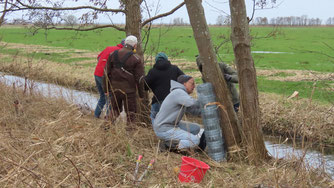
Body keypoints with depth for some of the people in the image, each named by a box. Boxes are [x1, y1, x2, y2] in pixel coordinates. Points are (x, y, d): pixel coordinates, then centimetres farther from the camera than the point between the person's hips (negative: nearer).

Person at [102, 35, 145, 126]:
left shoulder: (113, 55, 4)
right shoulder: (136, 59, -9)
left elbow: (106, 73, 7)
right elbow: (139, 78, -6)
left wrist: (106, 89, 13)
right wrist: (141, 94, 2)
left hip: (115, 88, 4)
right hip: (129, 89, -4)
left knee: (114, 109, 21)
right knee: (131, 112, 9)